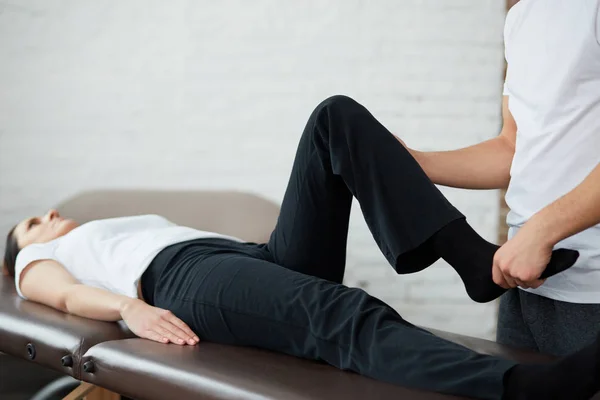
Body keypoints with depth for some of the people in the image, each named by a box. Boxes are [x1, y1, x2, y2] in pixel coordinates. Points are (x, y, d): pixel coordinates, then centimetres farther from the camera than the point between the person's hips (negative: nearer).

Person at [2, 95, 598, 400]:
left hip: (261, 259, 6)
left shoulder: (140, 226, 45)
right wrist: (128, 307, -17)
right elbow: (66, 294, 5)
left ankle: (473, 257, -26)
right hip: (183, 280, -6)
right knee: (346, 313, -37)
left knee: (336, 117, -11)